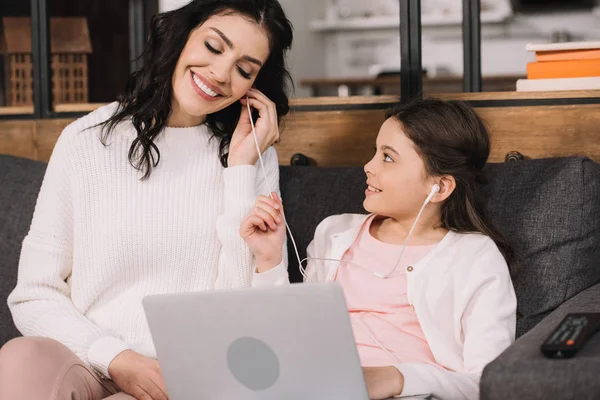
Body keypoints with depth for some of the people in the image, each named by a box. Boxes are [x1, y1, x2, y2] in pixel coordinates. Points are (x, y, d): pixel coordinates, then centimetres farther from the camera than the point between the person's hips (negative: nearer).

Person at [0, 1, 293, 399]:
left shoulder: (253, 156, 6)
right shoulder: (87, 140, 4)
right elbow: (34, 295, 4)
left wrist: (241, 168, -7)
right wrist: (116, 359, -13)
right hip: (93, 366, -1)